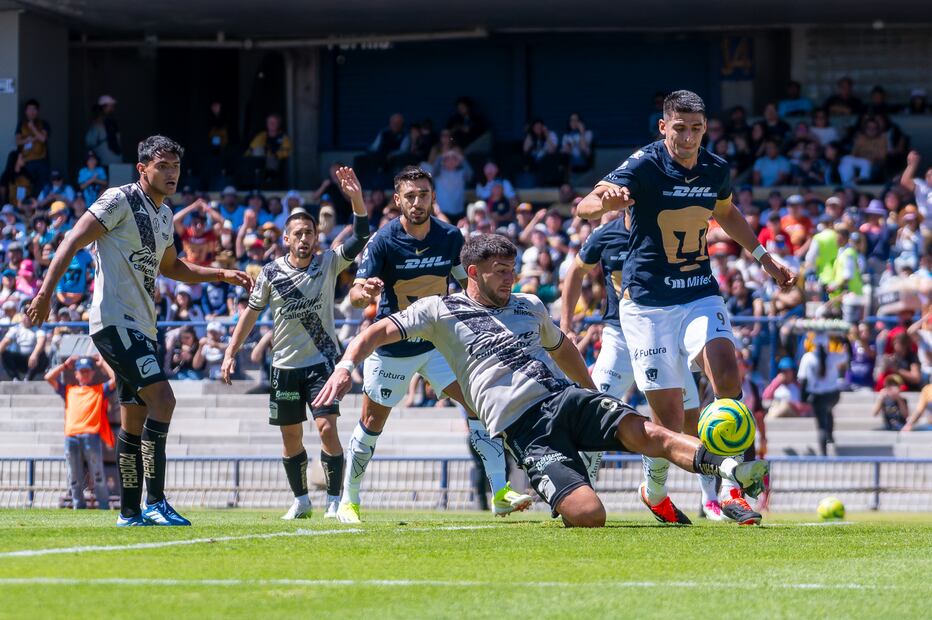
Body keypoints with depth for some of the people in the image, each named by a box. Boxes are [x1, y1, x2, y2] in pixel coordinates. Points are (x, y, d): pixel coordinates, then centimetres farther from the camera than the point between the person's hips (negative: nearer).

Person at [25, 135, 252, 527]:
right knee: (162, 399, -19)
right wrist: (46, 292, -22)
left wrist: (223, 275, 25)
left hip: (141, 328, 9)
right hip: (115, 320, -9)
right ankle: (155, 503, -18)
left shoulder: (164, 215, 17)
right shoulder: (120, 201, -9)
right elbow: (73, 242, -13)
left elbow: (171, 267, 33)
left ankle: (130, 512, 15)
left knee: (135, 420, 10)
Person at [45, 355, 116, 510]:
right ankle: (78, 507, 6)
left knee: (97, 474, -6)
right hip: (71, 437, 3)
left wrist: (103, 363, 15)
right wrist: (65, 365, 25)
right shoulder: (68, 390, 25)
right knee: (74, 478, 2)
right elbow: (49, 377, 21)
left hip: (91, 436, -3)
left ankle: (104, 507, -4)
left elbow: (114, 379, 4)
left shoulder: (100, 389, 18)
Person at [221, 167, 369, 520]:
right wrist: (231, 353, 5)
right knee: (291, 438, 8)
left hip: (321, 361, -2)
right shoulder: (271, 272, -1)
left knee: (327, 428, -15)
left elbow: (360, 238, -16)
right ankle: (301, 500, 23)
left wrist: (356, 198, -30)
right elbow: (252, 311, 8)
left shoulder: (328, 264, -3)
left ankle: (334, 500, -8)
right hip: (285, 366, 2)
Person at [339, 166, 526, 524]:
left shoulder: (450, 237, -7)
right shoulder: (383, 241, -16)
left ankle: (499, 492, -14)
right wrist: (363, 292, -44)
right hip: (391, 344, -2)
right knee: (372, 423, 6)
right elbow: (355, 294, -21)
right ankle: (349, 499, 25)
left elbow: (468, 283, 8)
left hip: (439, 342, 2)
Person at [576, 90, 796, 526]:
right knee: (669, 416, -6)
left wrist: (764, 258, 26)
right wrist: (606, 200, -48)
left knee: (725, 371, -24)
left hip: (700, 294, 4)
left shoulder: (717, 171, 2)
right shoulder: (643, 167, -13)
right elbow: (583, 208, -26)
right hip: (647, 301, -4)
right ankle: (655, 489, 24)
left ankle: (728, 488, -18)